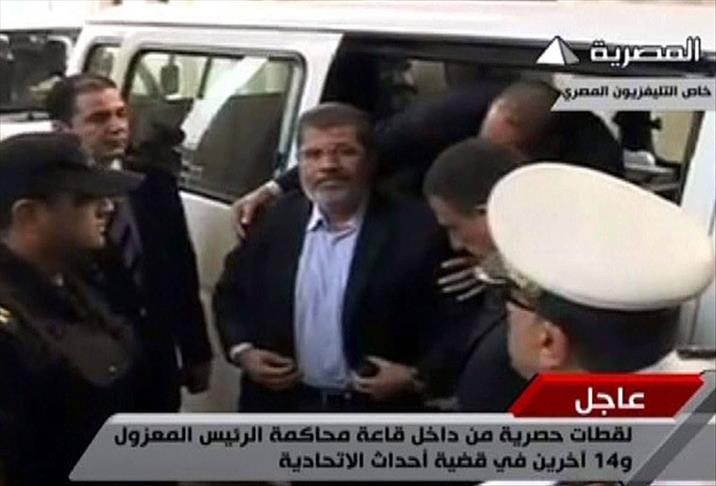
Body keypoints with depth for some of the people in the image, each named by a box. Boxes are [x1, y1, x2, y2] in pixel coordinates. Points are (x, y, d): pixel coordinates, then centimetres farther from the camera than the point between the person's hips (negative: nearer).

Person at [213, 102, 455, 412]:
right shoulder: (274, 221, 1)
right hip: (284, 412, 4)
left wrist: (415, 377, -19)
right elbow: (230, 294, 12)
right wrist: (242, 351, -3)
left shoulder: (416, 231, -12)